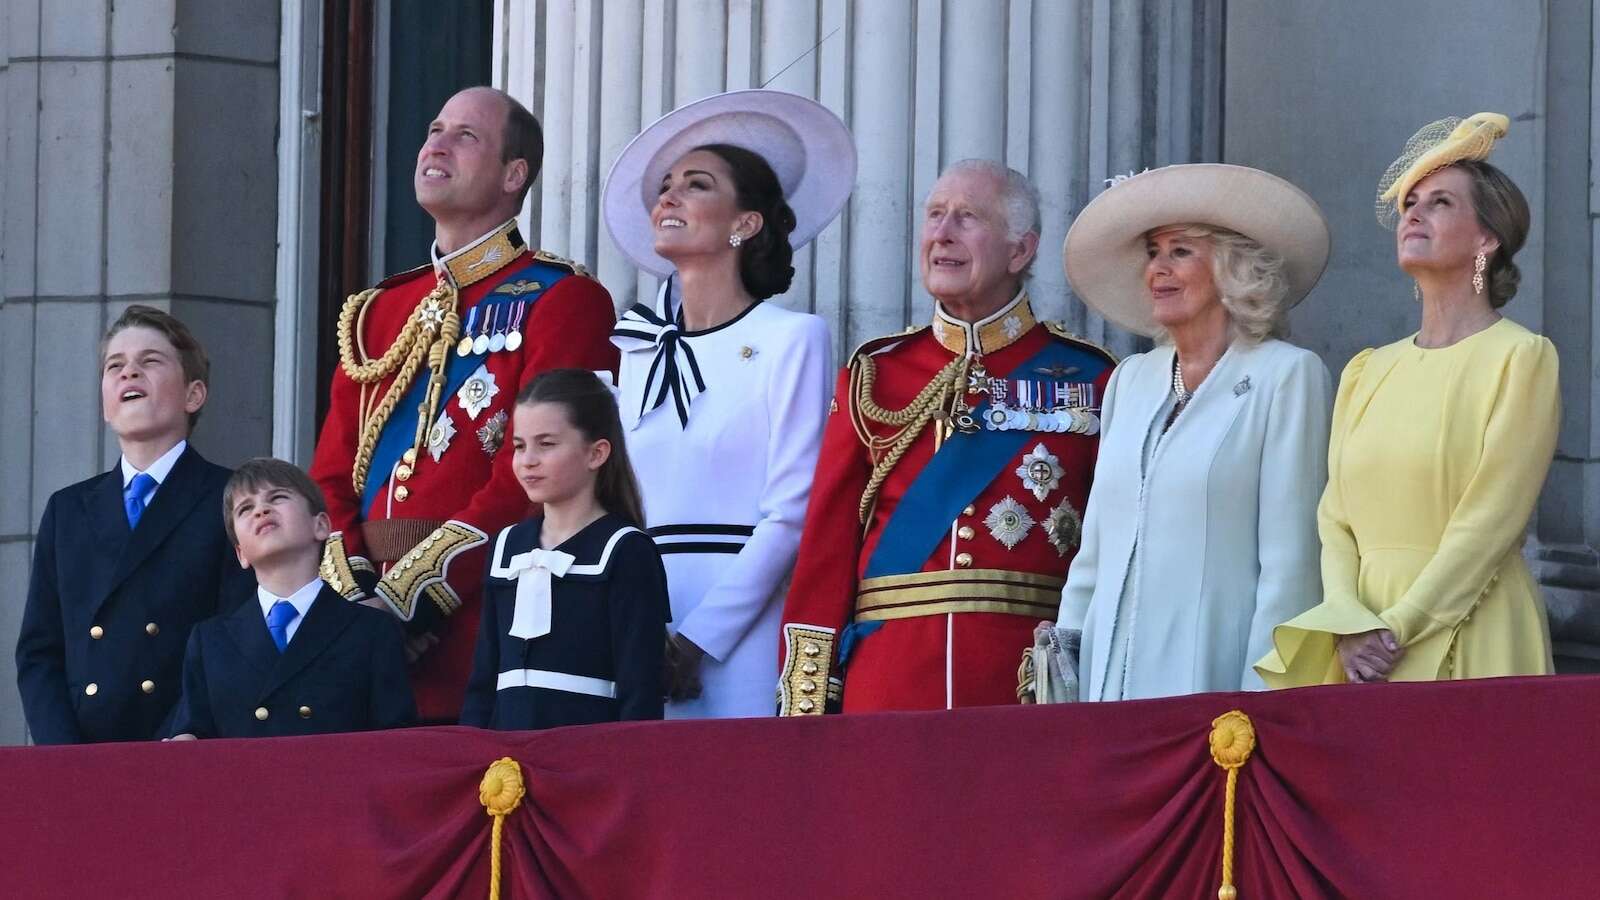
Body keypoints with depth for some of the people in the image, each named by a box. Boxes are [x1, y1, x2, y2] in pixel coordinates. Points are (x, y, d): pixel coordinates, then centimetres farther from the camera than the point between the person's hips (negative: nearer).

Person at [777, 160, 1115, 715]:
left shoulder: (1087, 378, 5)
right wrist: (804, 705, -2)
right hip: (888, 685, 2)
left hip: (1032, 685, -2)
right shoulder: (876, 373, 11)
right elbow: (829, 539, 6)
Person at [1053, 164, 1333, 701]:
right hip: (1112, 677, 5)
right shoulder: (1131, 380, 17)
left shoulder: (1286, 376, -2)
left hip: (1210, 678, -5)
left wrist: (1260, 701, -13)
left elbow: (1289, 561, -7)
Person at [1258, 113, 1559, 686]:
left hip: (1467, 638, -5)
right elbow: (1335, 517, 9)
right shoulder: (1368, 372, 15)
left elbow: (1491, 521, -10)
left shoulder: (1521, 358, -2)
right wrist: (1348, 624, -9)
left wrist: (1399, 627, -14)